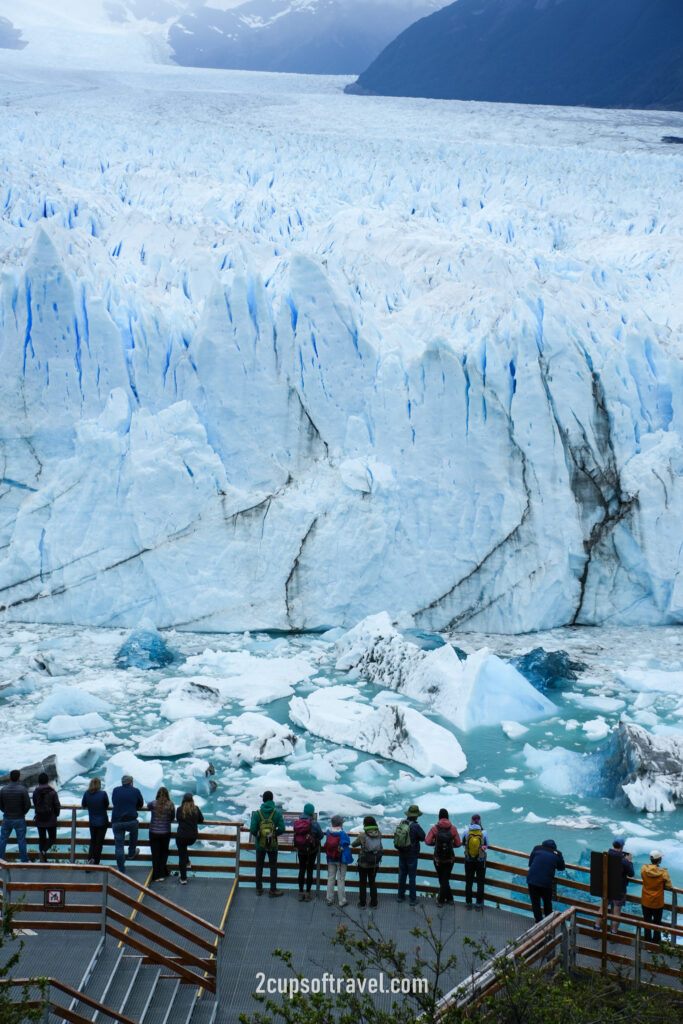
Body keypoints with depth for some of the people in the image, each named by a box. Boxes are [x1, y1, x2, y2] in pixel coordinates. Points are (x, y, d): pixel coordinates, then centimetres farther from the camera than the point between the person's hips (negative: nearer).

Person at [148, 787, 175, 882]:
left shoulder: (153, 803, -11)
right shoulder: (170, 805, -11)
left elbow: (148, 807, 12)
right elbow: (172, 818, 1)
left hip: (153, 833, 0)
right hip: (165, 833, 0)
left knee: (155, 854, 9)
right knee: (164, 853, 18)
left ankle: (156, 876, 11)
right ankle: (162, 874, 17)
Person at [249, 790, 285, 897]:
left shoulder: (257, 813, -11)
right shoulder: (277, 812, -11)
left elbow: (252, 829, -14)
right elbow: (281, 829, -13)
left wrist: (257, 835, 7)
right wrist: (275, 834, 7)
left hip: (260, 844, 1)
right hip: (273, 844, -1)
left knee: (259, 866, 15)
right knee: (273, 867, 12)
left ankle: (259, 889, 23)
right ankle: (273, 890, 16)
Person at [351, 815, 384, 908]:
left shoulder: (363, 835, -18)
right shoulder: (378, 834, -9)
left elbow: (353, 844, -2)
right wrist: (376, 825, 11)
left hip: (363, 864, -3)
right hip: (375, 864, 3)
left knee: (363, 883, 13)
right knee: (372, 882, 19)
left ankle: (362, 902, 18)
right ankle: (373, 902, 21)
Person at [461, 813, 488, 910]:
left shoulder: (466, 832, -14)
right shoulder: (483, 833, -16)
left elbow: (463, 845, 0)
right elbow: (486, 846, -2)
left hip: (469, 861, 1)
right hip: (481, 861, -1)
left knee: (468, 882, 15)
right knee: (480, 882, 13)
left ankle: (468, 903, 22)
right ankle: (479, 904, 18)